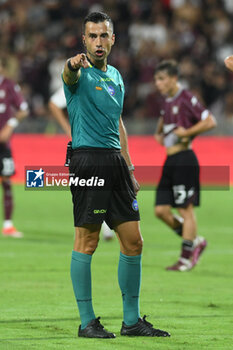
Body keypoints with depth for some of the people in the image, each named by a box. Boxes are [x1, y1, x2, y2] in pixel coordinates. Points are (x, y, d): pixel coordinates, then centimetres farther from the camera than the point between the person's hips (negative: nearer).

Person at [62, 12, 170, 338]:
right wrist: (74, 64, -55)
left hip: (115, 161, 7)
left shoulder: (116, 76, 18)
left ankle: (131, 320, 13)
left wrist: (129, 169, 21)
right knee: (87, 241, -5)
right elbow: (70, 76, -30)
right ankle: (87, 321, 1)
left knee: (133, 241, 5)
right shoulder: (80, 73, -4)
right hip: (87, 160, -7)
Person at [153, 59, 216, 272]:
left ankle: (187, 258, 4)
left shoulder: (186, 99, -11)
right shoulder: (166, 101, 14)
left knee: (185, 209, -3)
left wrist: (187, 132, -16)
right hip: (170, 161, 9)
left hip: (184, 160, -9)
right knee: (161, 210, 4)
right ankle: (195, 242, 19)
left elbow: (210, 121, -15)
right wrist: (159, 133, 18)